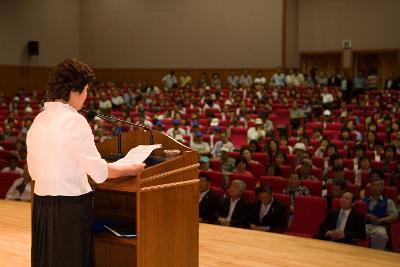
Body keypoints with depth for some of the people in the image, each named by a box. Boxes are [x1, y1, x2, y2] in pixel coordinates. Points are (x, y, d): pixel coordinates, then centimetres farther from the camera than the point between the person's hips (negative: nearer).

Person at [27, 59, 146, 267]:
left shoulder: (39, 120, 7)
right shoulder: (74, 121, -15)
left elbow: (34, 171, 13)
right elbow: (98, 171, -14)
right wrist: (130, 169, 0)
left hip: (41, 203, 7)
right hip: (70, 205, -7)